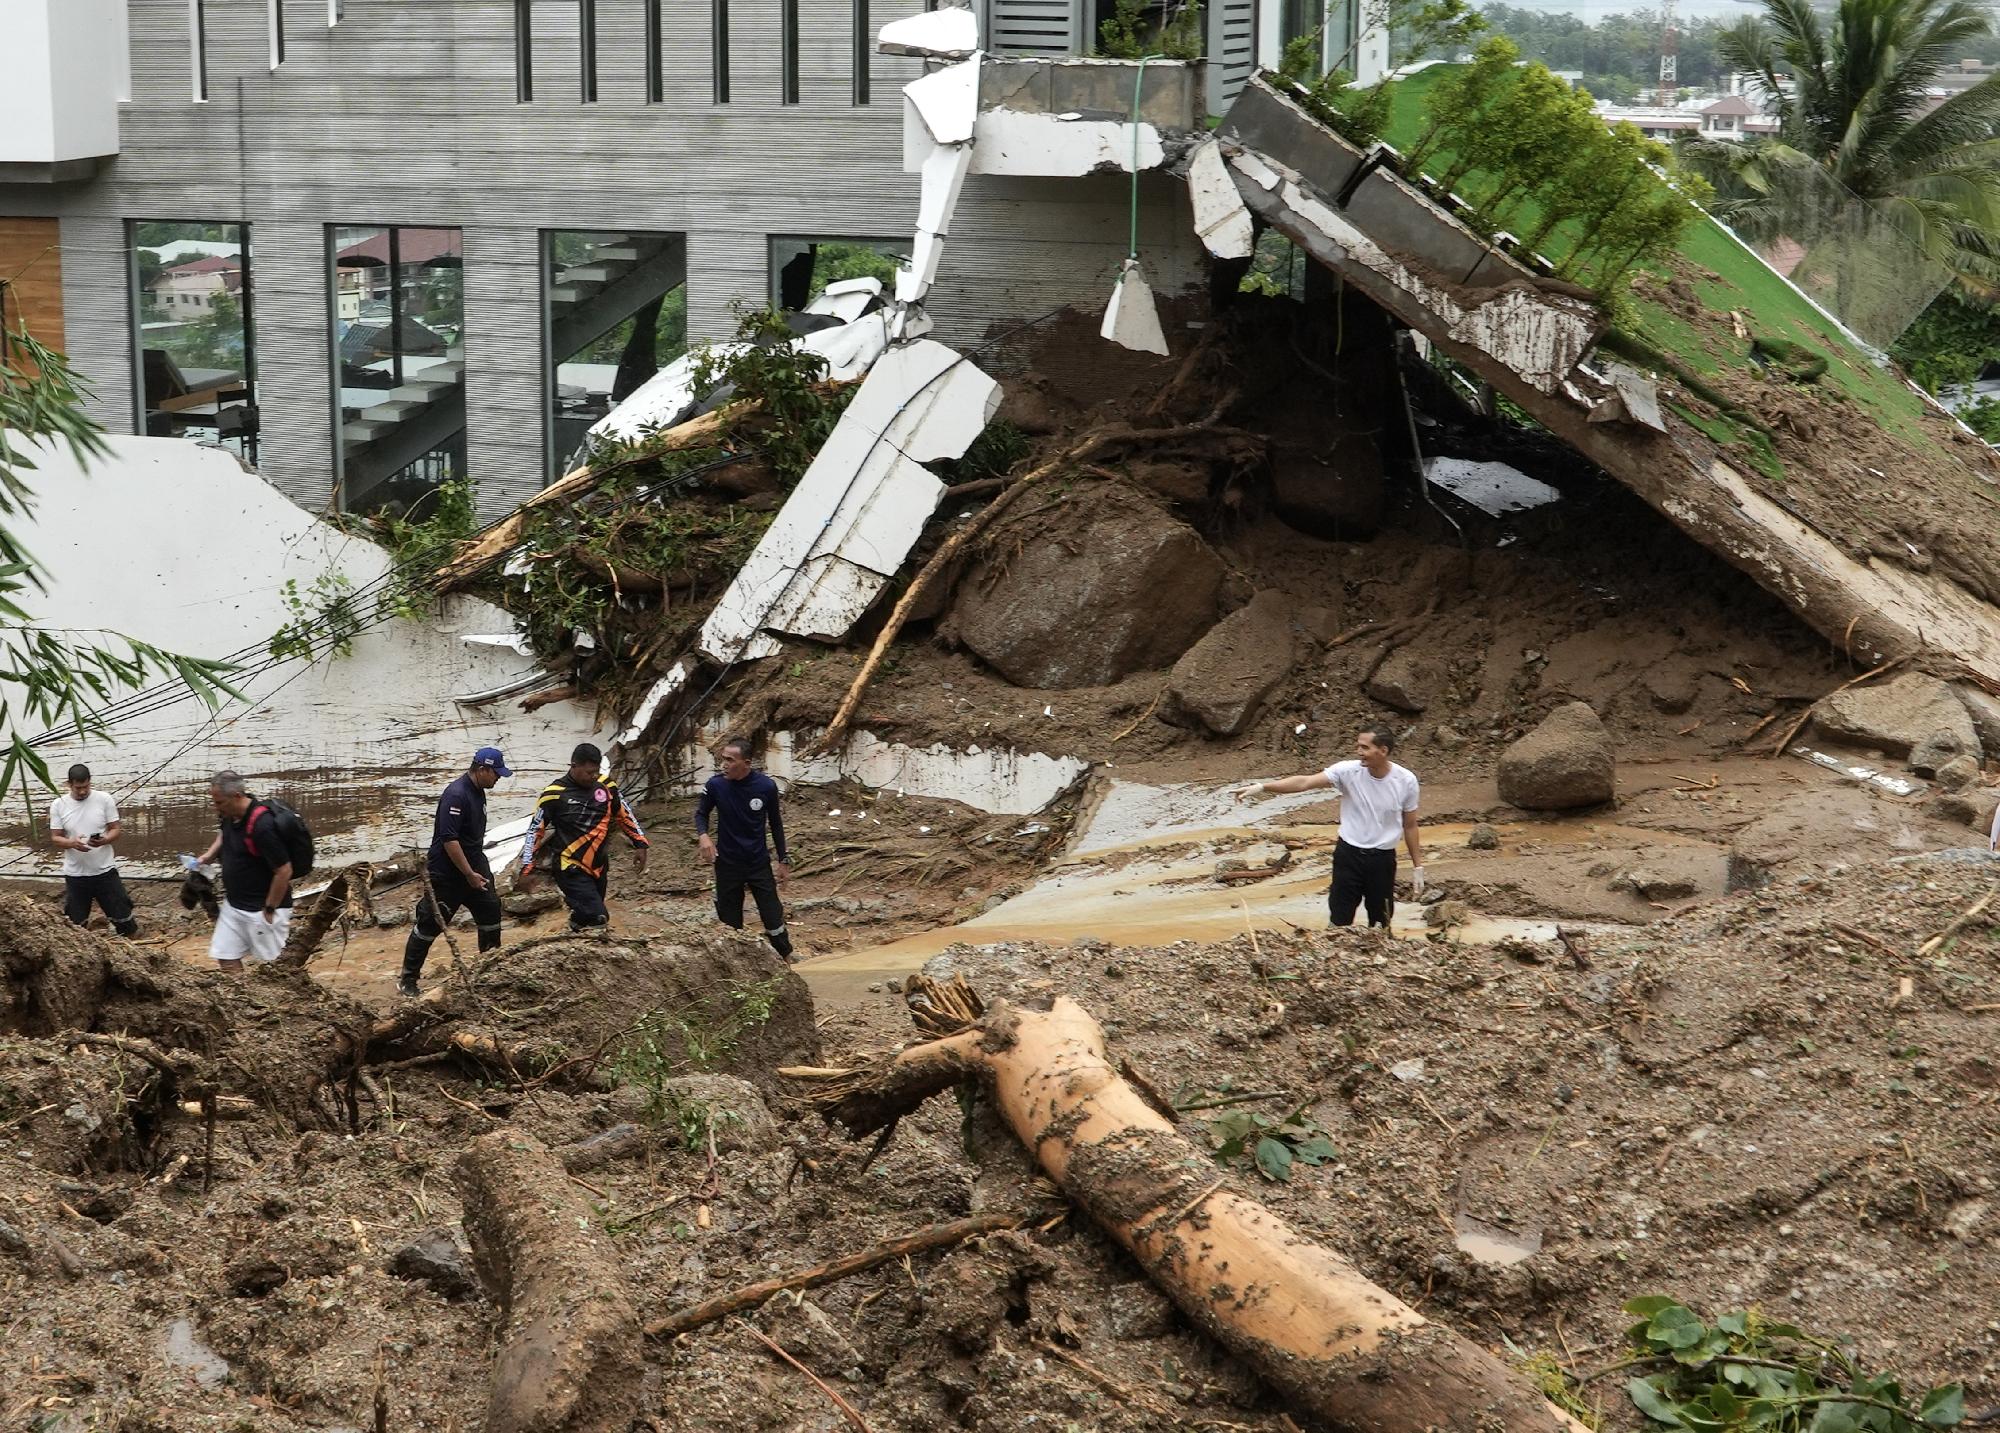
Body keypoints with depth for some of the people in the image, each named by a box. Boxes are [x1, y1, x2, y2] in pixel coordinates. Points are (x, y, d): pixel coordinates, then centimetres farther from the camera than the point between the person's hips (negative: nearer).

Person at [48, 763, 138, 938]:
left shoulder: (104, 799, -4)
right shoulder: (58, 805, -2)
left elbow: (115, 830, -1)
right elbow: (55, 839, -1)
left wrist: (104, 840, -24)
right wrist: (72, 843, -23)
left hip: (105, 870, -1)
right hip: (75, 874, 1)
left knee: (121, 914, 5)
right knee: (76, 923, 10)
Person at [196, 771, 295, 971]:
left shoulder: (262, 825, -27)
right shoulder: (229, 815, -1)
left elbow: (284, 871, -24)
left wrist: (269, 910, -17)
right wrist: (208, 855, 6)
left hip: (262, 908, -9)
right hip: (233, 905, 9)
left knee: (269, 963, 3)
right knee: (227, 959, 8)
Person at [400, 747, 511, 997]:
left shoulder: (478, 792, 6)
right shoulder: (456, 795, -23)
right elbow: (449, 839, -27)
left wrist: (479, 869, 23)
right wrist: (470, 874, -23)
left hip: (473, 868, 9)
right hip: (447, 873, -9)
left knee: (490, 911, 8)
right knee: (430, 924, -2)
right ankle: (407, 981, 7)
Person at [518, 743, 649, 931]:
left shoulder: (606, 788, 2)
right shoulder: (555, 795, -12)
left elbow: (625, 816, 17)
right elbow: (535, 831, -5)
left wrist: (640, 845, 12)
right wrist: (528, 870, -6)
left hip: (599, 867, 6)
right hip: (572, 868, -6)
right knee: (597, 919, -20)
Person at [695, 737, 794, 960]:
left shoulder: (766, 786, -14)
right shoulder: (716, 785, -14)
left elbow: (776, 824, 1)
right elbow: (701, 813, 3)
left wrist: (783, 861, 5)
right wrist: (703, 835, -18)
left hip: (759, 862, 0)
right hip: (727, 864, 0)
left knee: (773, 917, 2)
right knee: (730, 922, 7)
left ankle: (787, 960, 21)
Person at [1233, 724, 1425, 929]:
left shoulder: (1406, 781, -11)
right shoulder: (1348, 771, -14)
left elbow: (1410, 825, 1)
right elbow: (1304, 782, -23)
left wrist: (1417, 866, 5)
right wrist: (1261, 786, -34)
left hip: (1383, 859, 0)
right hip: (1349, 854, 0)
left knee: (1380, 922, 13)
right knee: (1340, 920, 5)